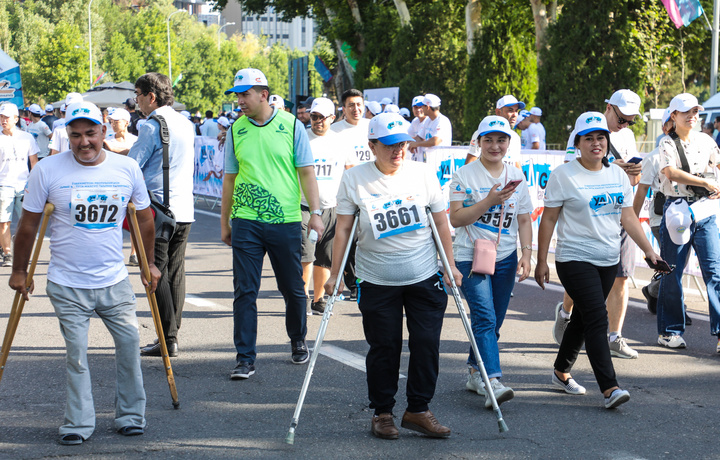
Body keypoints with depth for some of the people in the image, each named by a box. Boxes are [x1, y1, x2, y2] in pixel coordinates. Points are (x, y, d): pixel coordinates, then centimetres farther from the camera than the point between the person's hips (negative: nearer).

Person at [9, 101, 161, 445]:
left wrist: (149, 264, 18)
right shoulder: (48, 170, -8)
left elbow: (144, 219, 13)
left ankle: (130, 415, 17)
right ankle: (78, 423, 9)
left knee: (129, 344, 1)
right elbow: (29, 223, 2)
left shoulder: (127, 169, -1)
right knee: (76, 355, -2)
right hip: (67, 285, -2)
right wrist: (19, 270, 7)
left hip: (115, 281, 2)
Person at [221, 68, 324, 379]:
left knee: (293, 289, 10)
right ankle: (245, 358, 1)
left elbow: (306, 172, 1)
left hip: (286, 221, -1)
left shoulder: (291, 125, -1)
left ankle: (298, 342, 31)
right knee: (245, 291, -3)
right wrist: (224, 222, 13)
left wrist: (315, 212, -6)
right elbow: (230, 178, 12)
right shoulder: (236, 130, 5)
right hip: (246, 222, 1)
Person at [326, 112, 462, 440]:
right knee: (383, 348, 3)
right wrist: (334, 275, -2)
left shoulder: (423, 174, 1)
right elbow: (343, 229, -1)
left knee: (426, 342, -1)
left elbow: (441, 222, 8)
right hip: (377, 280, -1)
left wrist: (450, 266, 6)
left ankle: (418, 410, 12)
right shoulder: (354, 179, -4)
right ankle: (382, 412, 17)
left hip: (424, 277, 2)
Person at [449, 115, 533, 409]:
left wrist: (526, 254, 1)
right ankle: (492, 383, -26)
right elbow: (455, 219, -9)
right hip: (471, 256, -5)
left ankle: (474, 373, 25)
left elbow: (524, 220, 13)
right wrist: (489, 201, -18)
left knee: (494, 321, 9)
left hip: (505, 259, 5)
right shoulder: (464, 176, -3)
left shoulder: (516, 177, 10)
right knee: (485, 318, -17)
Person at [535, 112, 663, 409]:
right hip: (575, 259, -6)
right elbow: (548, 220, -5)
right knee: (597, 320, -15)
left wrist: (649, 251, 1)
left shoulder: (617, 174, 9)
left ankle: (561, 372, 32)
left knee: (583, 318, 14)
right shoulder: (564, 175, -6)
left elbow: (629, 218, 11)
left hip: (608, 260, 6)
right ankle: (609, 388, -20)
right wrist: (541, 261, -7)